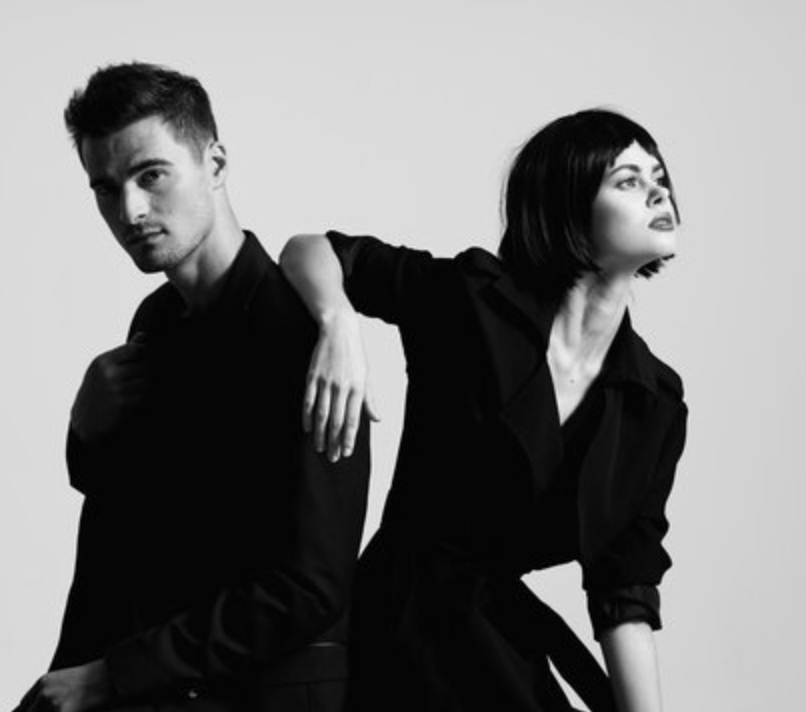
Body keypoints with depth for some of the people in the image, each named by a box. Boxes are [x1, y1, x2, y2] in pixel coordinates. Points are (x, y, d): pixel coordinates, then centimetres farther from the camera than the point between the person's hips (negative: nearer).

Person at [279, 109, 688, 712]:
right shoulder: (471, 297, -11)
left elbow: (626, 596, 0)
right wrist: (338, 320, -28)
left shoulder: (657, 404, 0)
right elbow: (308, 250, -6)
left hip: (508, 645, 4)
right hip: (400, 633, -4)